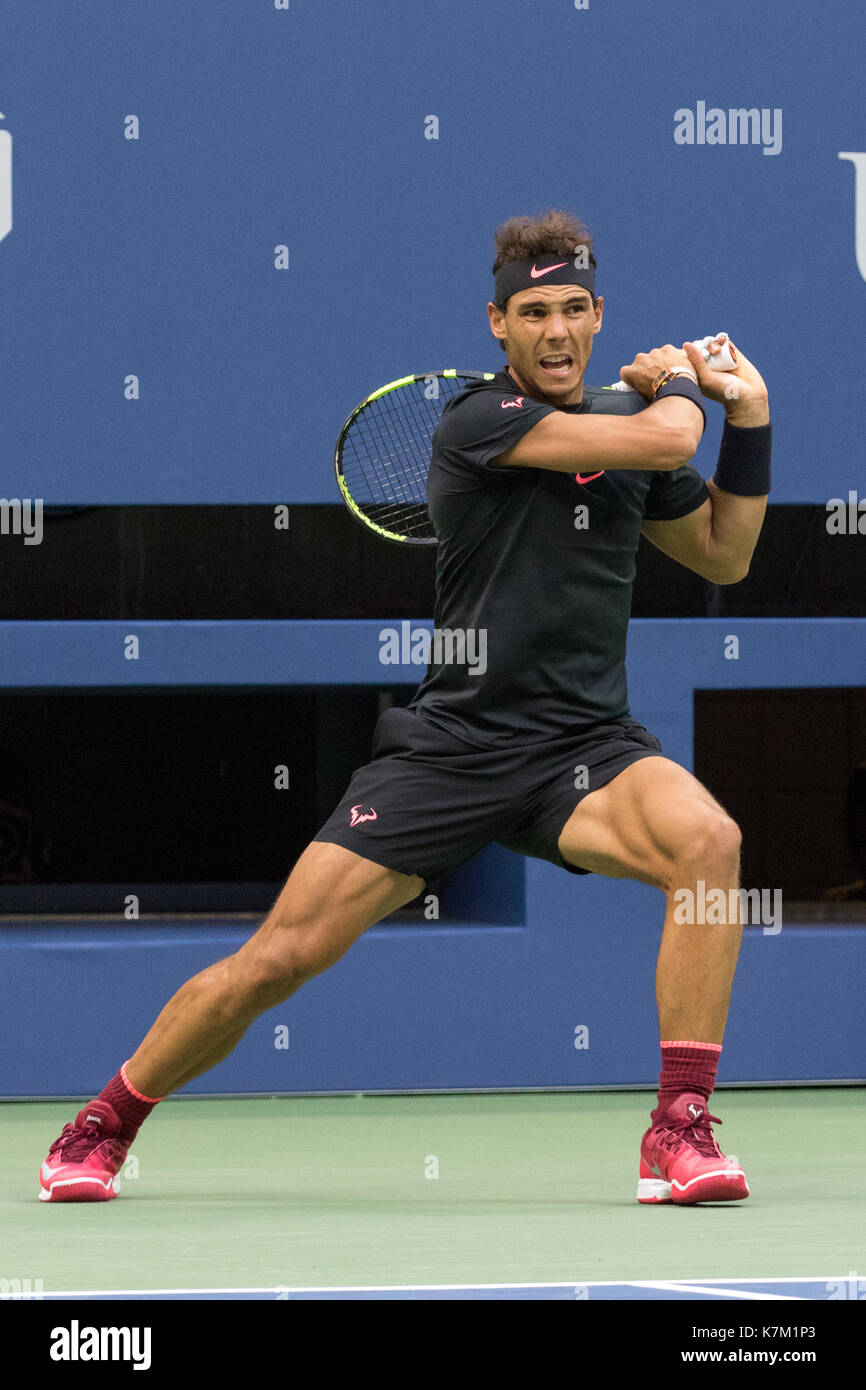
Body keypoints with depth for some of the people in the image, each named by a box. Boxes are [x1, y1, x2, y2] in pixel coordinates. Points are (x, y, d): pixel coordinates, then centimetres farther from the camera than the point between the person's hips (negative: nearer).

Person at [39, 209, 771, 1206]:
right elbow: (662, 442, -20)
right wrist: (680, 385, 2)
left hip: (584, 746, 4)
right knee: (280, 957, -5)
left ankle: (679, 1133, -23)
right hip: (453, 742, -4)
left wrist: (748, 418, 12)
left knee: (706, 839, -30)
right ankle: (102, 1127, 19)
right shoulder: (477, 421, -12)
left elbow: (725, 555, 23)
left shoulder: (627, 416, 9)